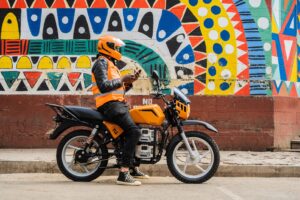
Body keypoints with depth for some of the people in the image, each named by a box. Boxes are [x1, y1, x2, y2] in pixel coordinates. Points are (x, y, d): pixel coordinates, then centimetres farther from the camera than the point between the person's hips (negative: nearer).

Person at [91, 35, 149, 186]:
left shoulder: (111, 64, 25)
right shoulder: (101, 62, -7)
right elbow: (103, 86, -22)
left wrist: (129, 81, 9)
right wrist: (122, 79, -14)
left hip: (118, 103, 11)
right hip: (110, 104, -11)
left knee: (134, 131, 22)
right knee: (134, 131, -25)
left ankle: (132, 168, 32)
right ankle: (123, 173, -31)